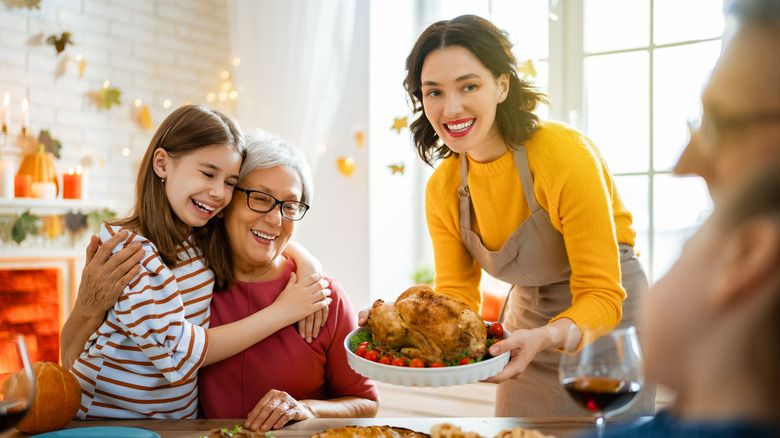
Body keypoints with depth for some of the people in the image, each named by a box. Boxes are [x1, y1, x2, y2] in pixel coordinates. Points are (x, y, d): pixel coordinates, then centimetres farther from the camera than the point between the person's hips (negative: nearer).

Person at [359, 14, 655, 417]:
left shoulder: (565, 156, -26)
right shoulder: (442, 189, -9)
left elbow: (602, 296, -26)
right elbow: (456, 296, -7)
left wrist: (542, 337, -45)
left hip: (609, 322, -4)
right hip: (527, 319, 5)